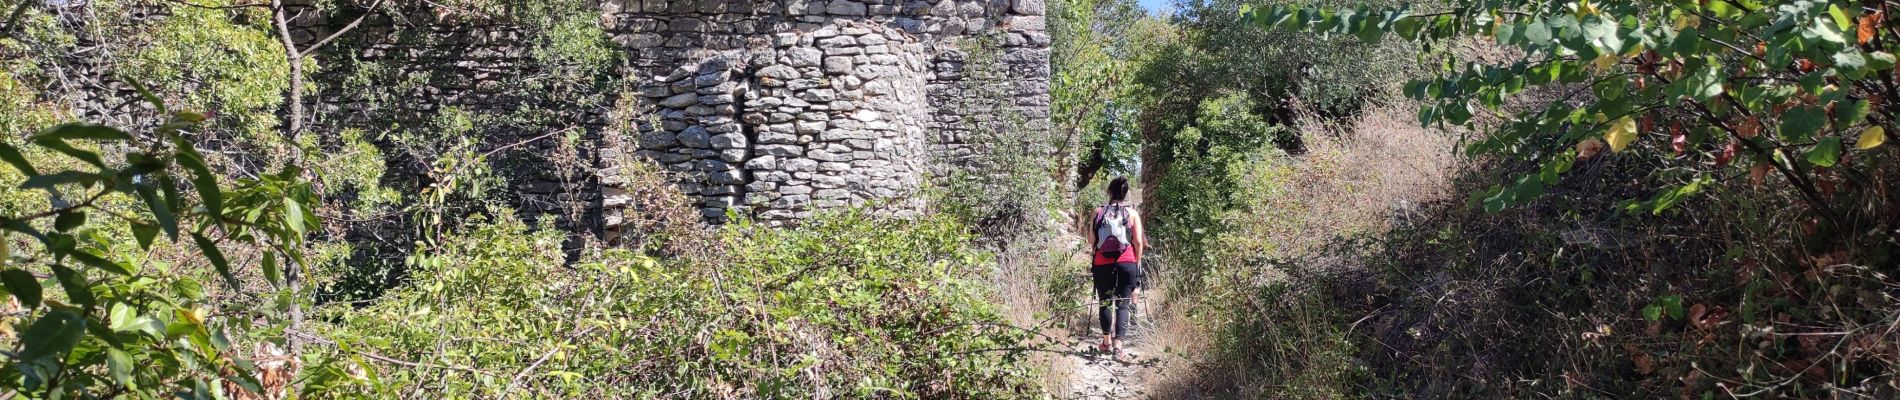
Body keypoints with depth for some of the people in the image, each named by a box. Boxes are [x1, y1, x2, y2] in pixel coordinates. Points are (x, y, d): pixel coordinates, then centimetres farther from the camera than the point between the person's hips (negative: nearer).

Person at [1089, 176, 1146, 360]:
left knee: (1105, 302, 16)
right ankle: (1118, 344, -12)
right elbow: (1138, 242, 0)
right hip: (1127, 263, -1)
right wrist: (1137, 263, 14)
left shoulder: (1098, 212, 3)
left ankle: (1107, 341, 25)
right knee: (1123, 304, 1)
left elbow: (1091, 241, 3)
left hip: (1102, 264, 1)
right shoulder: (1132, 213, 2)